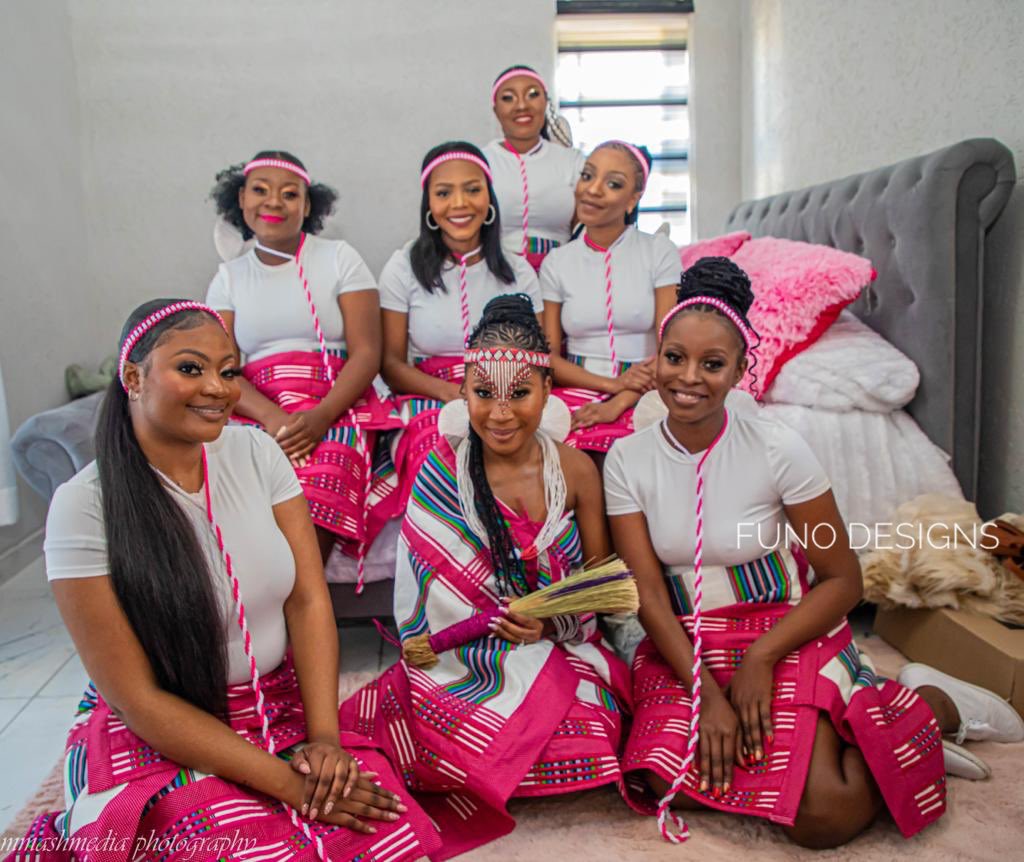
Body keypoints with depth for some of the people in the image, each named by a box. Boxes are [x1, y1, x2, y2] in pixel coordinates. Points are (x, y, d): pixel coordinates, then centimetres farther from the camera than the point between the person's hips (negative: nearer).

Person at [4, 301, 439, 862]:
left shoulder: (256, 452, -2)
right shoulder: (84, 506, -14)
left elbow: (309, 600, -3)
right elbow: (137, 698, -14)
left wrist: (324, 738, -16)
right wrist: (286, 783, -18)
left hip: (284, 709, 3)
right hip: (159, 738, -2)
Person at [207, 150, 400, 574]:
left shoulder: (338, 258, 10)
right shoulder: (229, 277, 18)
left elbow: (367, 353, 0)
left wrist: (320, 417, -18)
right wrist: (273, 418, -17)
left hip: (335, 409, -2)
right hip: (257, 414, 2)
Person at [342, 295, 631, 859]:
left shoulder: (574, 469, 1)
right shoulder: (441, 473, -6)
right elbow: (430, 601, -3)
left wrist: (550, 621, -13)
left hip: (560, 652, 4)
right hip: (464, 660, -3)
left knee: (591, 743, -24)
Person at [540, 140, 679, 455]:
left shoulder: (659, 252, 4)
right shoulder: (556, 263, 9)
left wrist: (617, 404, -17)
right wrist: (613, 383, -11)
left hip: (639, 399, -1)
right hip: (575, 391, 1)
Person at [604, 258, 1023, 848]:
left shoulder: (778, 449, -11)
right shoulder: (629, 459, -5)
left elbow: (844, 581, -5)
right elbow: (648, 594, -7)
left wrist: (762, 656, -17)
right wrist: (707, 693, -18)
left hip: (788, 634, -2)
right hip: (682, 645, 3)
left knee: (822, 816, -20)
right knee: (672, 782, -22)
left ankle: (931, 705, 9)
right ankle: (802, 740, 4)